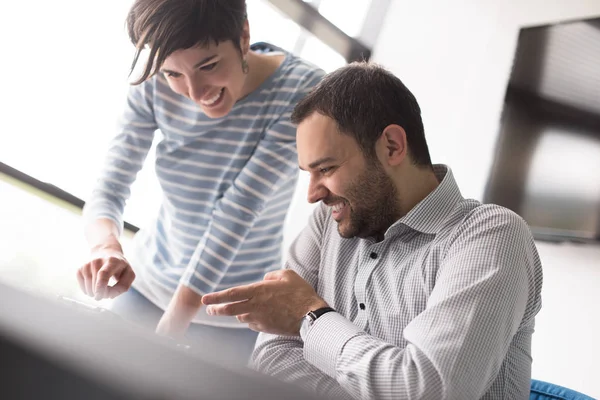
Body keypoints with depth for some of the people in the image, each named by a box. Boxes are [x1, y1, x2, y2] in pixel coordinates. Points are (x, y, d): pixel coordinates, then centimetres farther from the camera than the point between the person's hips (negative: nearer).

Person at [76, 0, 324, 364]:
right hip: (147, 285, 3)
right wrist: (107, 246, -38)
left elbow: (239, 210, -28)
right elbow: (109, 190, -15)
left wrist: (171, 328, -31)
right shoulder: (154, 86, -15)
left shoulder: (303, 91, -24)